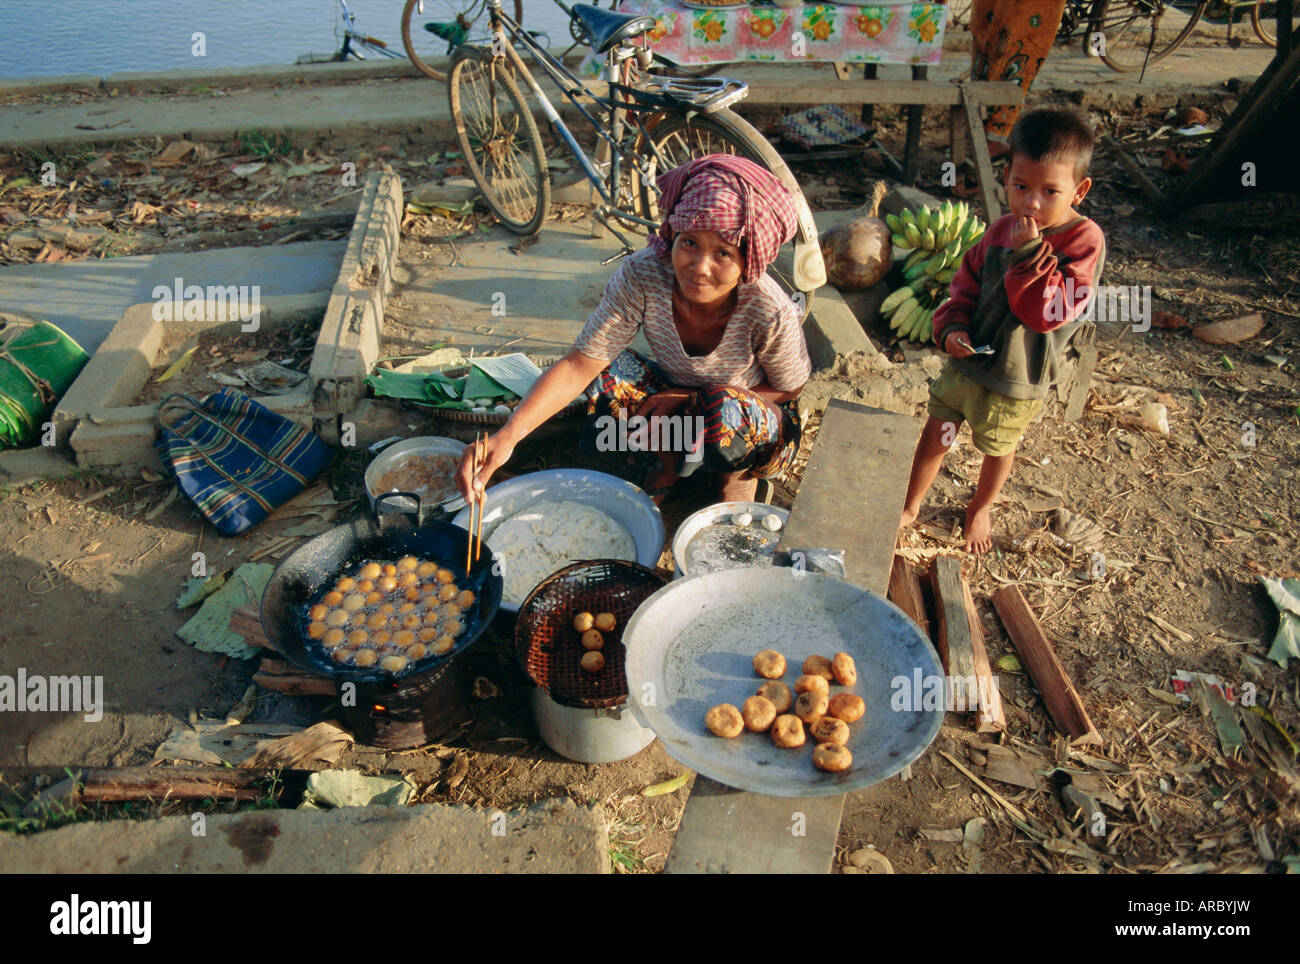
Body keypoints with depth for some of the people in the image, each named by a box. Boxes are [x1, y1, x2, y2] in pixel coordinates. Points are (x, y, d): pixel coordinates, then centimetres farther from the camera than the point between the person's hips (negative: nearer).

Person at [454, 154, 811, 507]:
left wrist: (692, 400, -24)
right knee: (604, 371, -25)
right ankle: (669, 459, 2)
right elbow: (578, 365, -29)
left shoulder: (770, 312, -32)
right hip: (676, 395, 3)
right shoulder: (642, 276, -28)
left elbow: (787, 390, -13)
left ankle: (741, 473, 1)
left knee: (728, 413, -38)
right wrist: (508, 434, -43)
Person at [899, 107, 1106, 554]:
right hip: (967, 358, 4)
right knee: (936, 433, 15)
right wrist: (953, 327, -10)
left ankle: (980, 509, 47)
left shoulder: (1083, 241, -19)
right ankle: (910, 507, 36)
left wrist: (1030, 254, -33)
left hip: (1017, 378, -4)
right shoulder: (1001, 230, -4)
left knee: (997, 448, 19)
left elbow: (1049, 311, -27)